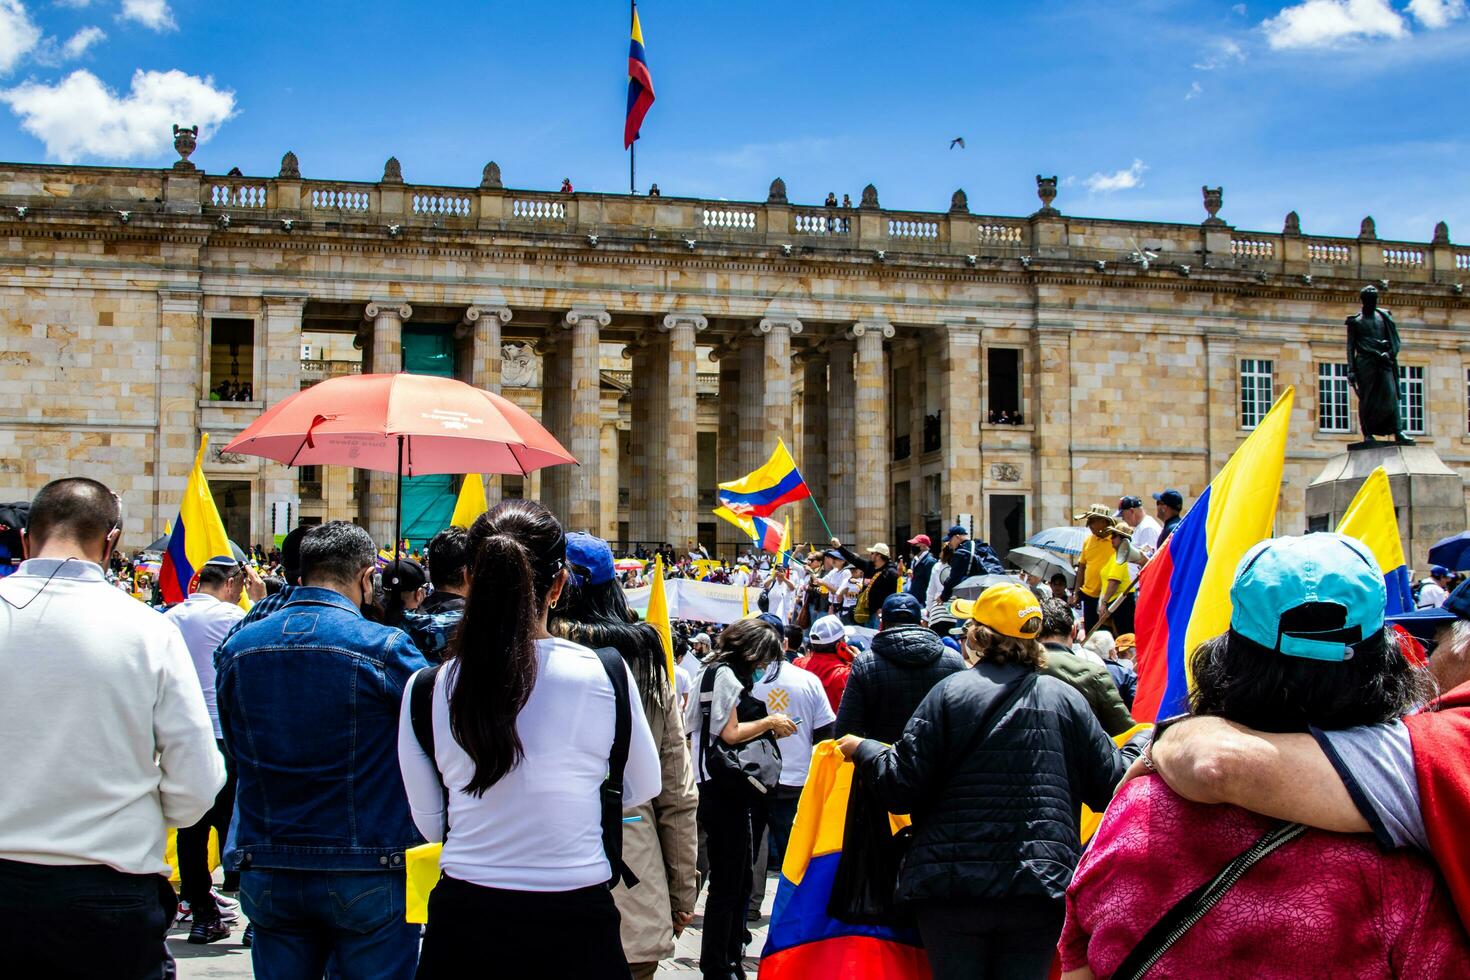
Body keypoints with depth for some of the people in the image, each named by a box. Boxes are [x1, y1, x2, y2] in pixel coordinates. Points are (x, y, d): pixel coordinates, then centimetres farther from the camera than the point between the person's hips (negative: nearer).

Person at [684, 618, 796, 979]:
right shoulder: (725, 674, -12)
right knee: (727, 884, -2)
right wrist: (769, 722, -6)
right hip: (725, 793, -10)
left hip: (727, 792, 10)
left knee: (738, 881, 15)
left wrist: (769, 731, 9)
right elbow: (730, 733, -18)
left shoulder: (720, 673, 16)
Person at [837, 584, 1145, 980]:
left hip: (952, 888, -2)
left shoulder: (949, 692, -6)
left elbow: (902, 788, -8)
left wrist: (863, 750, 12)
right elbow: (1110, 787, 4)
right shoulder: (1066, 699, 1)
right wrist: (1142, 746, 24)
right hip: (1041, 889, 2)